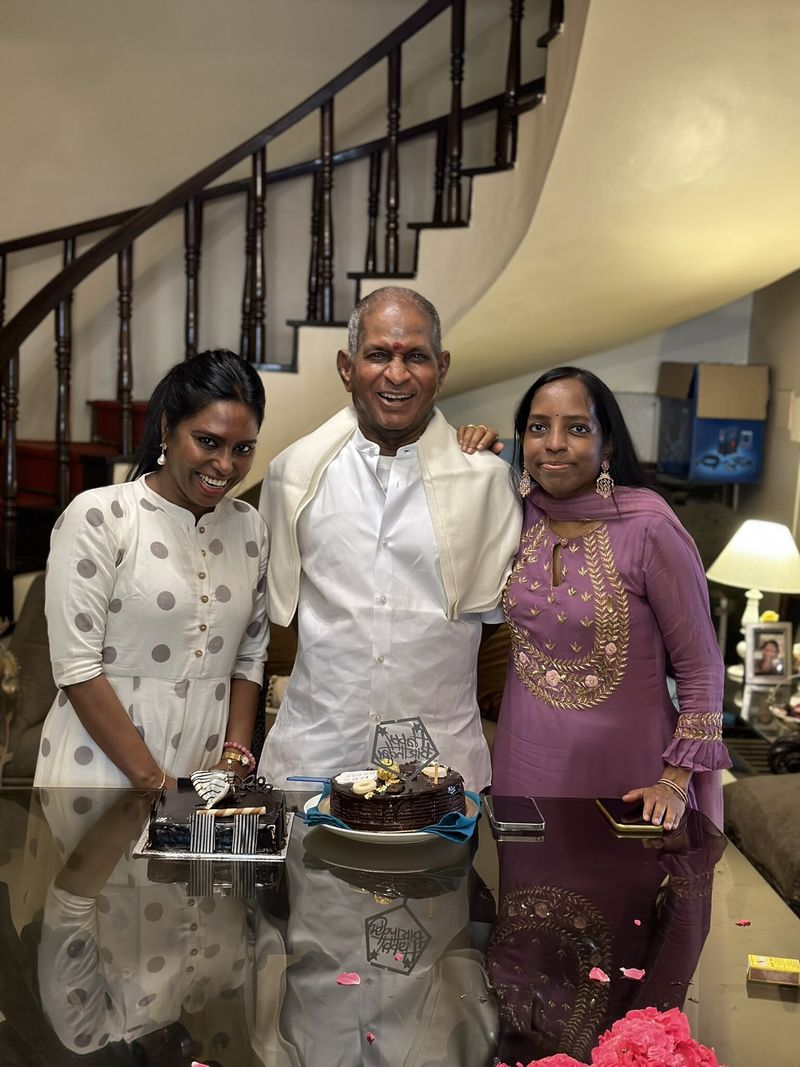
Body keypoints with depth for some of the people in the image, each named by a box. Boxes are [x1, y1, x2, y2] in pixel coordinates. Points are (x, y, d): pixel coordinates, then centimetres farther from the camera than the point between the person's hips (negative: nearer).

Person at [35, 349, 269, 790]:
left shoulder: (249, 527, 5)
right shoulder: (97, 516, -10)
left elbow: (250, 657, 9)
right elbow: (76, 667, -13)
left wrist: (235, 759, -3)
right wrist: (153, 781, -14)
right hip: (101, 773, -4)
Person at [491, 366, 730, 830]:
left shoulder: (649, 528, -17)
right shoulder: (519, 514, -3)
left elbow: (700, 669, -10)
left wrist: (676, 782, -12)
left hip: (623, 767, -4)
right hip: (524, 760, 5)